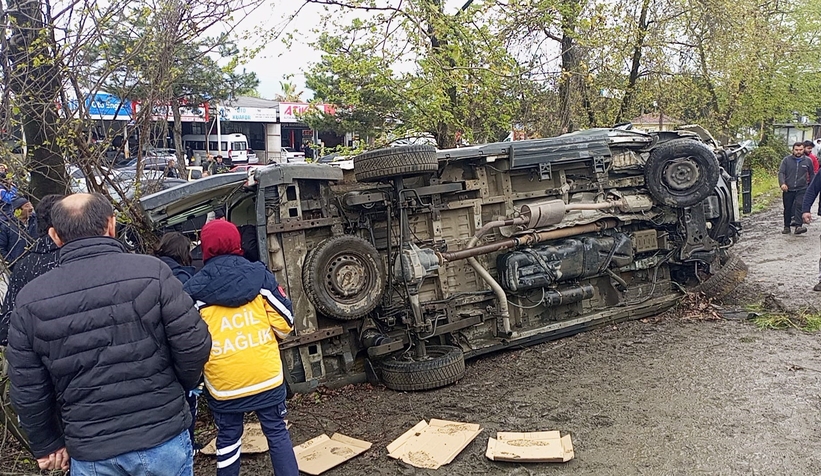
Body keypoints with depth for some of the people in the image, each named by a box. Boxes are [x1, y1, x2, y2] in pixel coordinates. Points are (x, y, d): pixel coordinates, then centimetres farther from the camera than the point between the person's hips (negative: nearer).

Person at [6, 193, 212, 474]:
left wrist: (46, 444, 17)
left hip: (91, 453, 2)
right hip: (163, 438, -1)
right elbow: (194, 344, -11)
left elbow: (28, 391, 1)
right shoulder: (151, 272, -13)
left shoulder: (31, 301, -5)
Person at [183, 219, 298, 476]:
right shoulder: (260, 275, -5)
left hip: (224, 381, 0)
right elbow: (285, 323, -3)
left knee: (228, 437, 17)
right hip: (267, 375, 1)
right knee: (277, 432, 13)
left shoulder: (195, 288, -8)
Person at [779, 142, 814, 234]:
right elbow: (781, 172, -3)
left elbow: (812, 175, 15)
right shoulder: (787, 160, 2)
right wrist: (782, 183, -20)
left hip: (802, 189, -1)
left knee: (800, 205, -18)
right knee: (787, 208, 8)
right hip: (788, 189, 1)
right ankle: (787, 226, 20)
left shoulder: (808, 161, 6)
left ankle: (798, 226, -24)